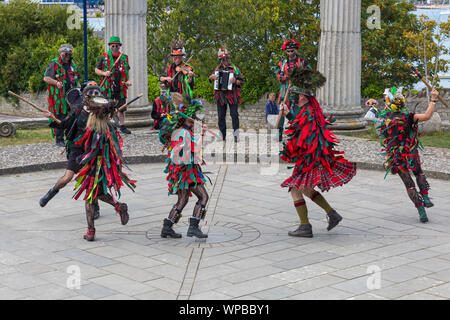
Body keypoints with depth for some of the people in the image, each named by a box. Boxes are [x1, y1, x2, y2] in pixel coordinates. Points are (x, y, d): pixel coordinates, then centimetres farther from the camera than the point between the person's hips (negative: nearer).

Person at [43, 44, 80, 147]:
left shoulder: (72, 64, 16)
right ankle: (59, 140, 6)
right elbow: (46, 78, -10)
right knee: (60, 118, -3)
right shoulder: (54, 64, -5)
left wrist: (78, 87, 11)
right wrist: (56, 83, -25)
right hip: (59, 96, -6)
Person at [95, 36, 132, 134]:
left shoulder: (124, 57, 10)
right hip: (108, 88, -2)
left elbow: (127, 71, 21)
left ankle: (122, 125, 17)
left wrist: (128, 80, 4)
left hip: (120, 87, 2)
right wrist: (104, 73, -12)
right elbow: (96, 70, 6)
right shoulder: (104, 57, 2)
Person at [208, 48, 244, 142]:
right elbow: (211, 79, 25)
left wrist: (235, 81, -21)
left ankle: (236, 132, -4)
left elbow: (241, 81, -1)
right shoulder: (217, 69, 12)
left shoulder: (234, 68, 1)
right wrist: (212, 77, 1)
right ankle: (222, 135, 10)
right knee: (221, 116, 4)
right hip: (220, 95, 3)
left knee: (234, 115, -10)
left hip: (232, 95, -3)